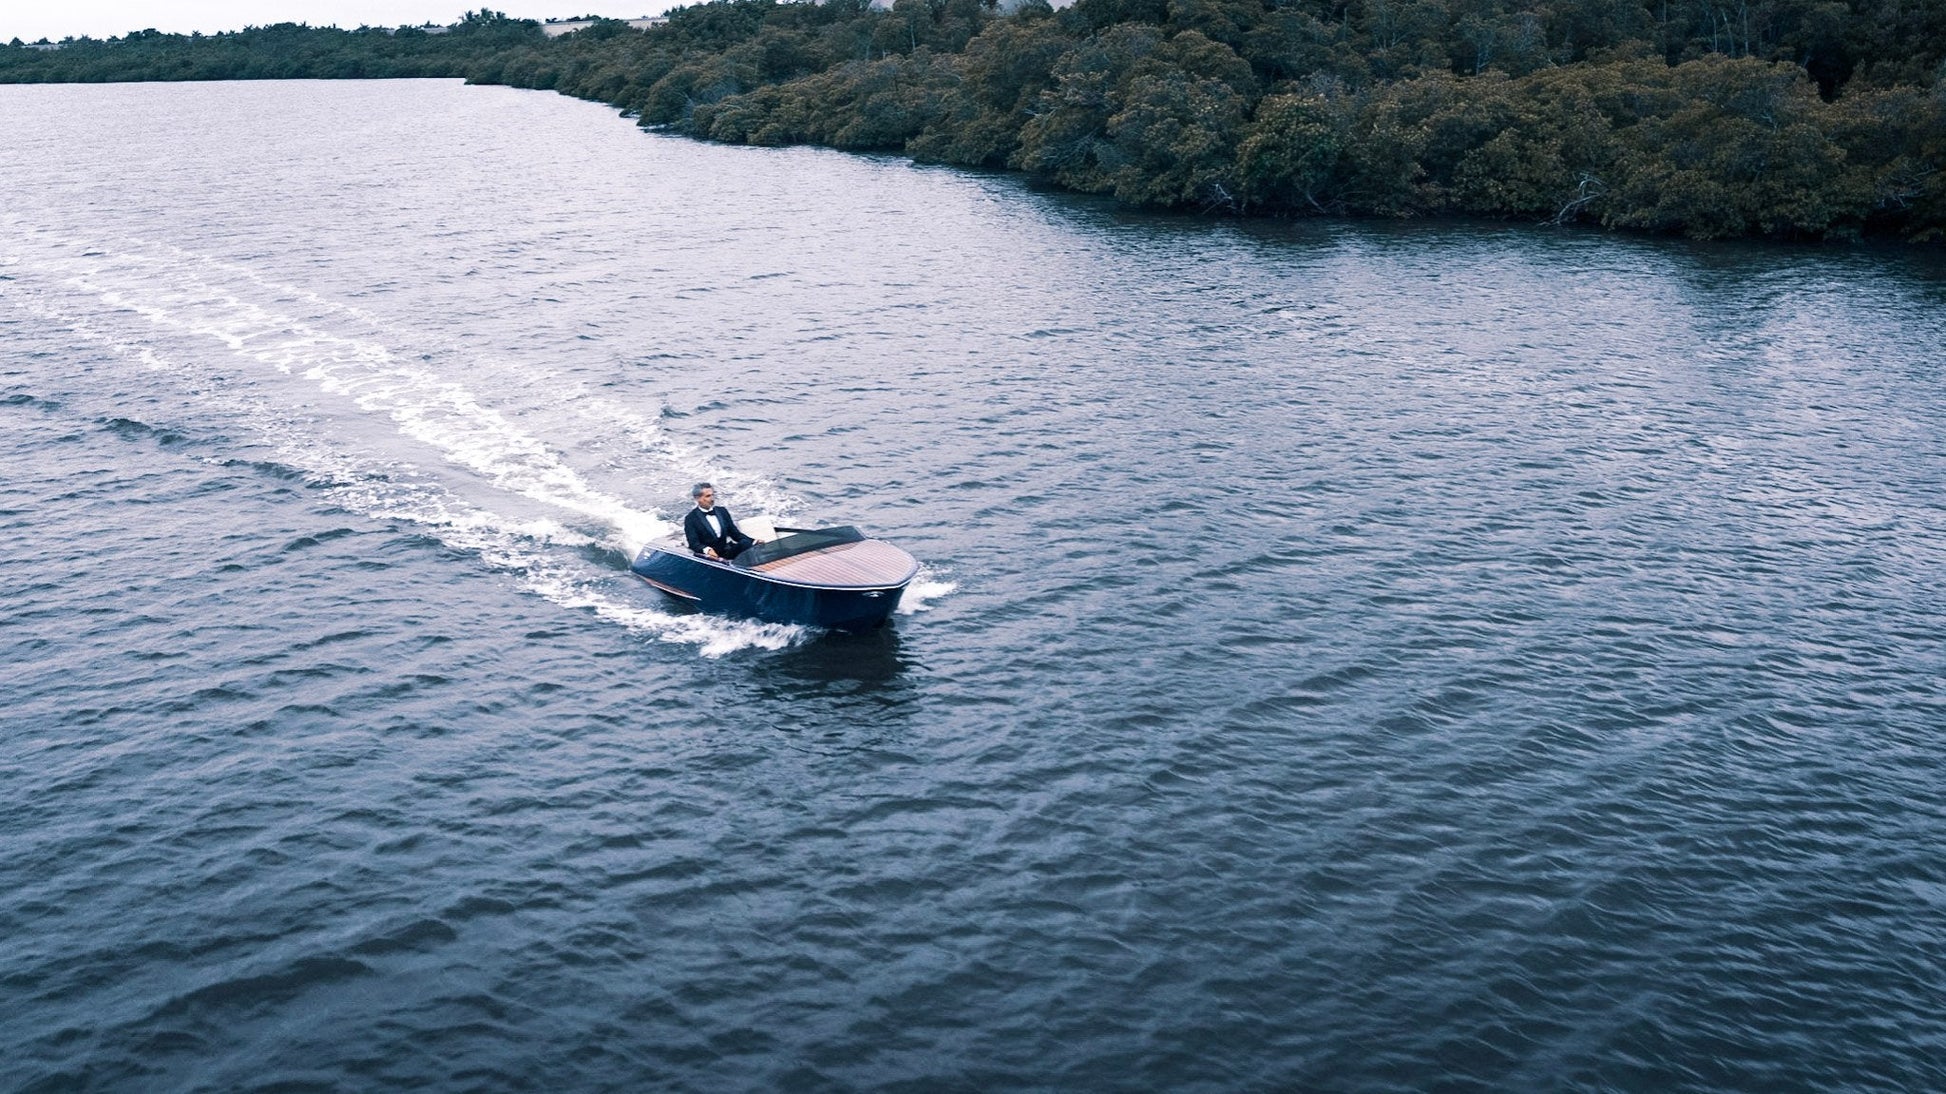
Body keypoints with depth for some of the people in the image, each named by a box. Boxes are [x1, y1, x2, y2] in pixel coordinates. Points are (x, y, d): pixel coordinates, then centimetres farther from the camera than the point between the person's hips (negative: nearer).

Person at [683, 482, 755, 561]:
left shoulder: (722, 511, 16)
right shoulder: (691, 519, -1)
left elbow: (735, 534, 16)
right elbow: (694, 543, -11)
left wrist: (754, 541, -2)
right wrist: (707, 550, -35)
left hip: (727, 552, 4)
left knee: (745, 543, -24)